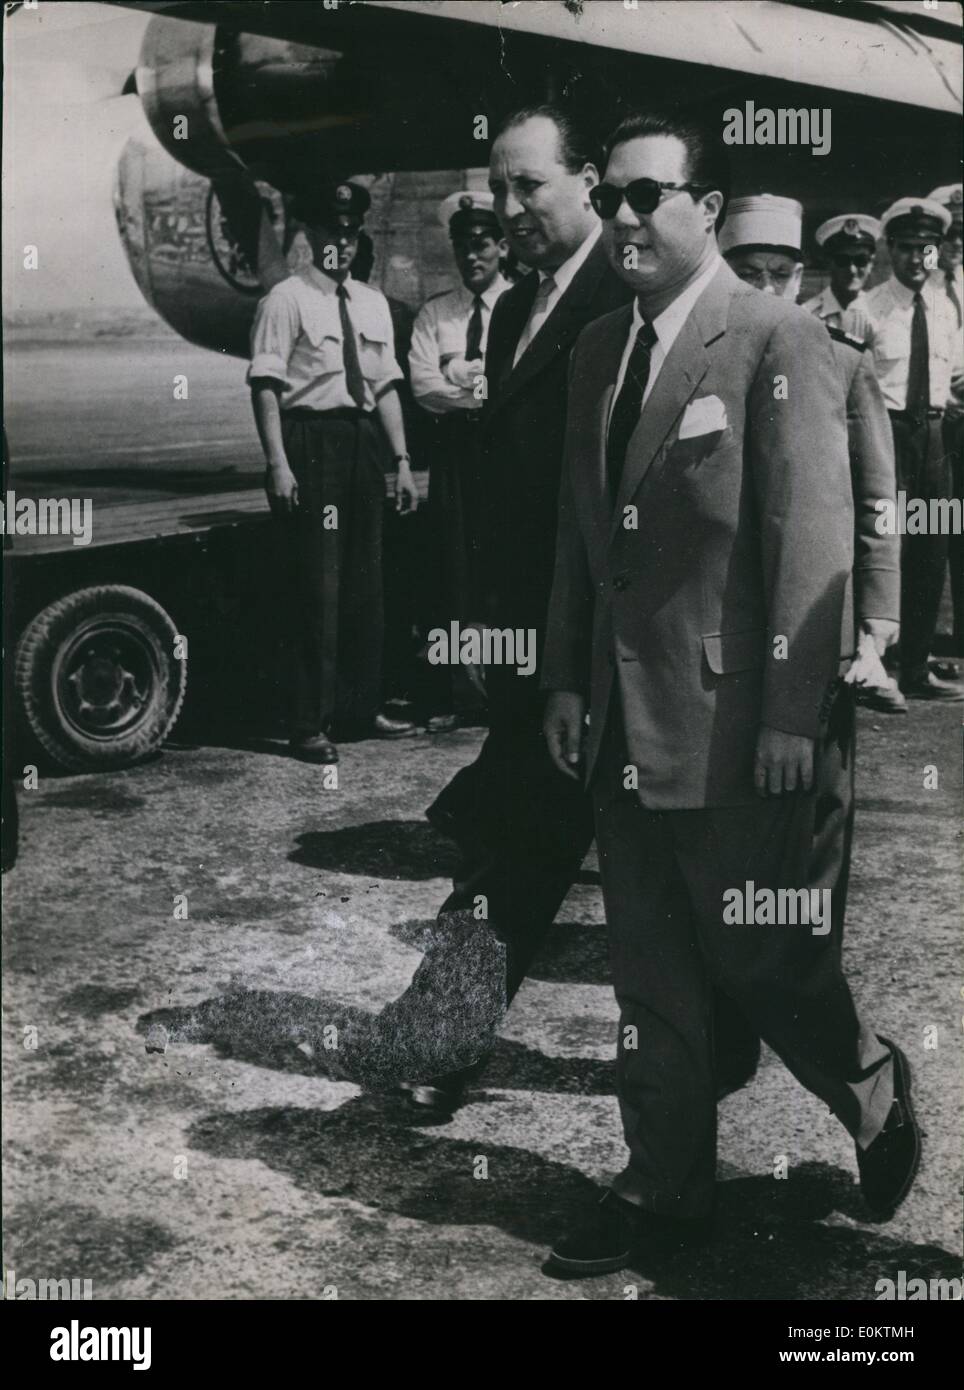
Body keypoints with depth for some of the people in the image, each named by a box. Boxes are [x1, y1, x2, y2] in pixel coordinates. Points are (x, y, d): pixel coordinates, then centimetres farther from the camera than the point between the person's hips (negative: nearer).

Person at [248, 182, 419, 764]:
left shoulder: (373, 303, 15)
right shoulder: (287, 299, -4)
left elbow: (387, 386, 14)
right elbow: (266, 386, -10)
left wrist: (403, 461, 9)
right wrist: (278, 464, -18)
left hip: (363, 443, 7)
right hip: (310, 440, -6)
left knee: (366, 582, 12)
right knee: (317, 585, -5)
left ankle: (362, 707, 24)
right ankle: (310, 724, 2)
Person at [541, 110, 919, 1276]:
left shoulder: (778, 343, -11)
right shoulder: (598, 349, 10)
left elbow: (812, 539, -14)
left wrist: (794, 713, -16)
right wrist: (565, 679, 12)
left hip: (733, 724, -6)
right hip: (621, 725, 7)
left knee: (756, 952, 4)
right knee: (648, 971, 13)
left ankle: (871, 1089, 34)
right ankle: (666, 1190, 26)